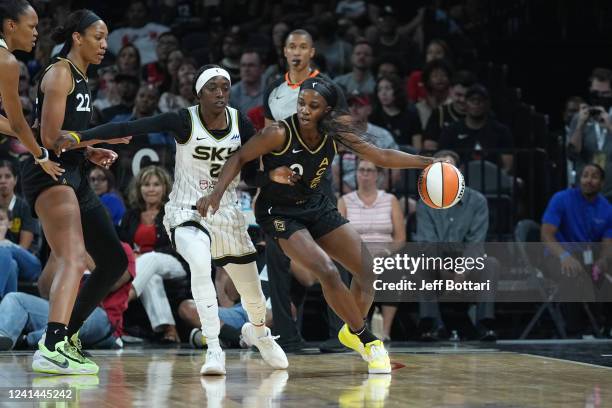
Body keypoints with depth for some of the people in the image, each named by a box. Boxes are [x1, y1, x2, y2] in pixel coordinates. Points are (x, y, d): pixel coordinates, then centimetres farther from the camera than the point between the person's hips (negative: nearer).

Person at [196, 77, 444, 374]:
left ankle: (352, 332, 26)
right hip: (279, 213, -6)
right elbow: (239, 158, -16)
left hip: (316, 207, 6)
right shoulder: (279, 134, -25)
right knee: (327, 273, -23)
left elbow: (381, 156, -3)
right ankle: (367, 340, -5)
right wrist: (216, 193, -28)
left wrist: (426, 162, -8)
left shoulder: (335, 134, -12)